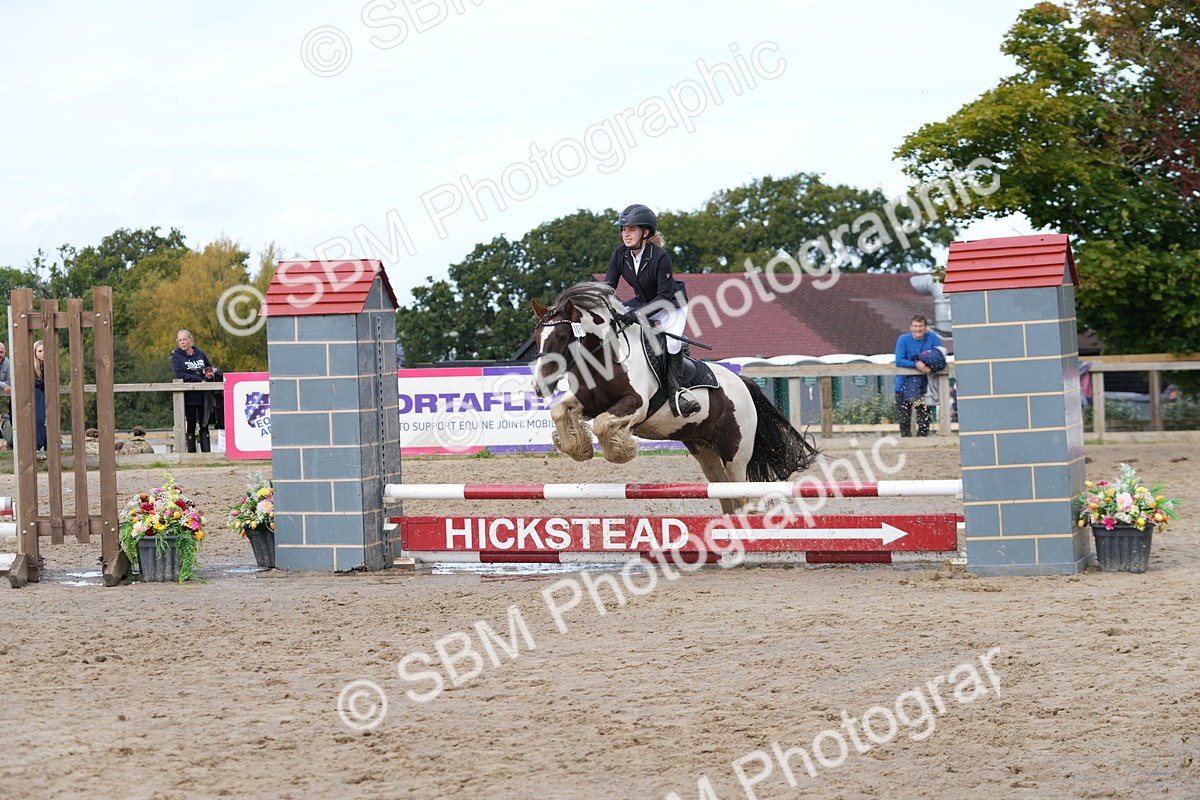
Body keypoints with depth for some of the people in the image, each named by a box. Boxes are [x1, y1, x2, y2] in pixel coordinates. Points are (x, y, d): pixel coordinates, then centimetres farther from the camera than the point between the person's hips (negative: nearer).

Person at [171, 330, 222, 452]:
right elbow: (180, 374, -14)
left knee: (204, 426, 5)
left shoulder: (200, 354, 10)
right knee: (190, 427, 2)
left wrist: (211, 373, -4)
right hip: (188, 397, -3)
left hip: (203, 397, 3)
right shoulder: (176, 356, -1)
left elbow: (211, 368, 21)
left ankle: (206, 452, 6)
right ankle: (191, 453, 5)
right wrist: (200, 380, -18)